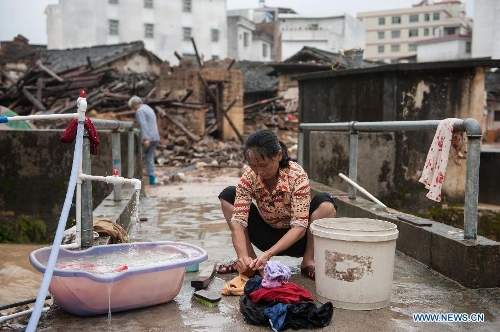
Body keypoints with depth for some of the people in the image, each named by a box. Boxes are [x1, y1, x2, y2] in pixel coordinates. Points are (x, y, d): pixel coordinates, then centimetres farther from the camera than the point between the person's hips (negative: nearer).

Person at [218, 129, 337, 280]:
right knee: (227, 195, -13)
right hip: (268, 237, 3)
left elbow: (299, 226, -28)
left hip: (295, 239, -3)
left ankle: (308, 261, -12)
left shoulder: (297, 175, -26)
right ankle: (250, 258, -7)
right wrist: (243, 256, -40)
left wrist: (268, 254, -39)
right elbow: (238, 221, -23)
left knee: (325, 203, -30)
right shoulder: (248, 177, -18)